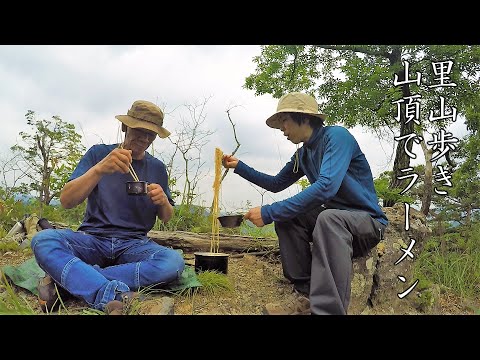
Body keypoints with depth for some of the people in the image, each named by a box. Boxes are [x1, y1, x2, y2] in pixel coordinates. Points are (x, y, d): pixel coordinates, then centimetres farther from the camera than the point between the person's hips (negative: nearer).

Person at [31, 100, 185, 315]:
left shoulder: (157, 168, 8)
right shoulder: (99, 153, 2)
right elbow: (66, 202, -8)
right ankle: (115, 295, -40)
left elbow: (166, 218, 11)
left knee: (174, 262, -30)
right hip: (92, 239, -1)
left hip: (134, 244, 2)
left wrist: (163, 202, -13)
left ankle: (65, 281, -24)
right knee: (43, 240, -29)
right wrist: (100, 169, -25)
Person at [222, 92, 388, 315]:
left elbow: (326, 186, -32)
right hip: (334, 219, 8)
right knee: (286, 216, -9)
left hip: (369, 221, -8)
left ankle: (328, 309, -34)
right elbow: (276, 184, 21)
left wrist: (269, 213, -32)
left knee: (328, 218, -36)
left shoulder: (336, 136, -17)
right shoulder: (302, 155, 8)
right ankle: (304, 295, -8)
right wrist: (239, 166, 12)